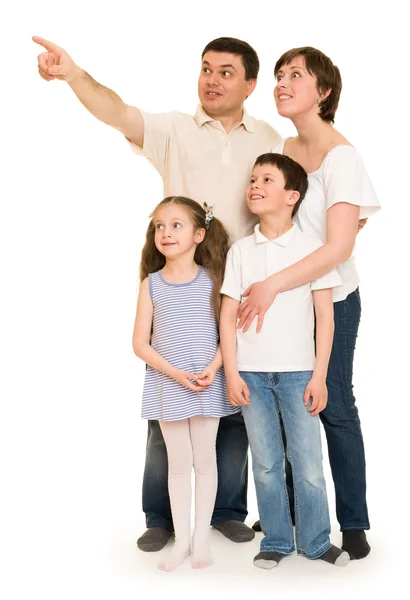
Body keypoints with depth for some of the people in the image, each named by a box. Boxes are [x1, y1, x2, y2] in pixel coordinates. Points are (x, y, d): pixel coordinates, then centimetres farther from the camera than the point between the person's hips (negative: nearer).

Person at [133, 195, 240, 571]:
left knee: (205, 460, 8)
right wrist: (175, 373, -14)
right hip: (167, 385, 1)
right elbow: (140, 343, -3)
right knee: (178, 463, 9)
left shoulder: (212, 279, -3)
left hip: (208, 384, 0)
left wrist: (213, 368, -17)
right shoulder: (151, 284, -2)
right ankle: (181, 540, 20)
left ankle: (201, 538, 21)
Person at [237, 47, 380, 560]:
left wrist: (272, 285, -29)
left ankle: (353, 523, 14)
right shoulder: (280, 149, 6)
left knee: (334, 407, 0)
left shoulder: (341, 156, -14)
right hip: (280, 297, 5)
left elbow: (339, 248, -23)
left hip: (330, 300, -5)